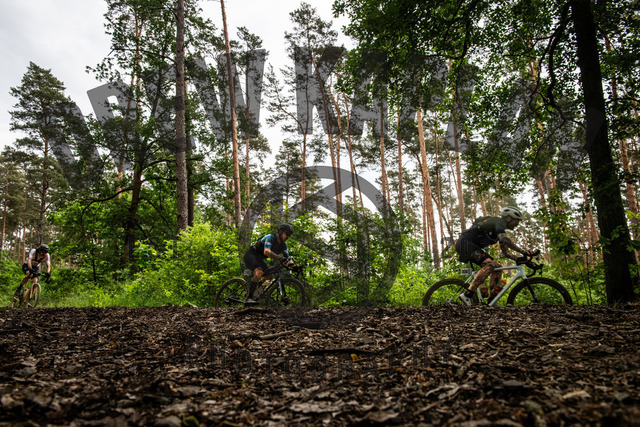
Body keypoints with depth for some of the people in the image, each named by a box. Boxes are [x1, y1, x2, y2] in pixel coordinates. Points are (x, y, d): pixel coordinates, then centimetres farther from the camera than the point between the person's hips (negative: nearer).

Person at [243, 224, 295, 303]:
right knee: (259, 272, -31)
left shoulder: (283, 245, 0)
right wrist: (281, 258, -51)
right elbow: (266, 251, -41)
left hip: (259, 259, 9)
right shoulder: (270, 237, -24)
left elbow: (287, 257, 1)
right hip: (250, 254, -8)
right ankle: (249, 298, -34)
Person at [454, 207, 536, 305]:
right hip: (465, 243, -11)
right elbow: (504, 240, -29)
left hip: (474, 247, 11)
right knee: (489, 265, -27)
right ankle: (467, 294, -32)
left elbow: (505, 252, 19)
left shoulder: (499, 227, 21)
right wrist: (523, 251, -26)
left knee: (497, 268, 3)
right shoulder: (499, 221, -9)